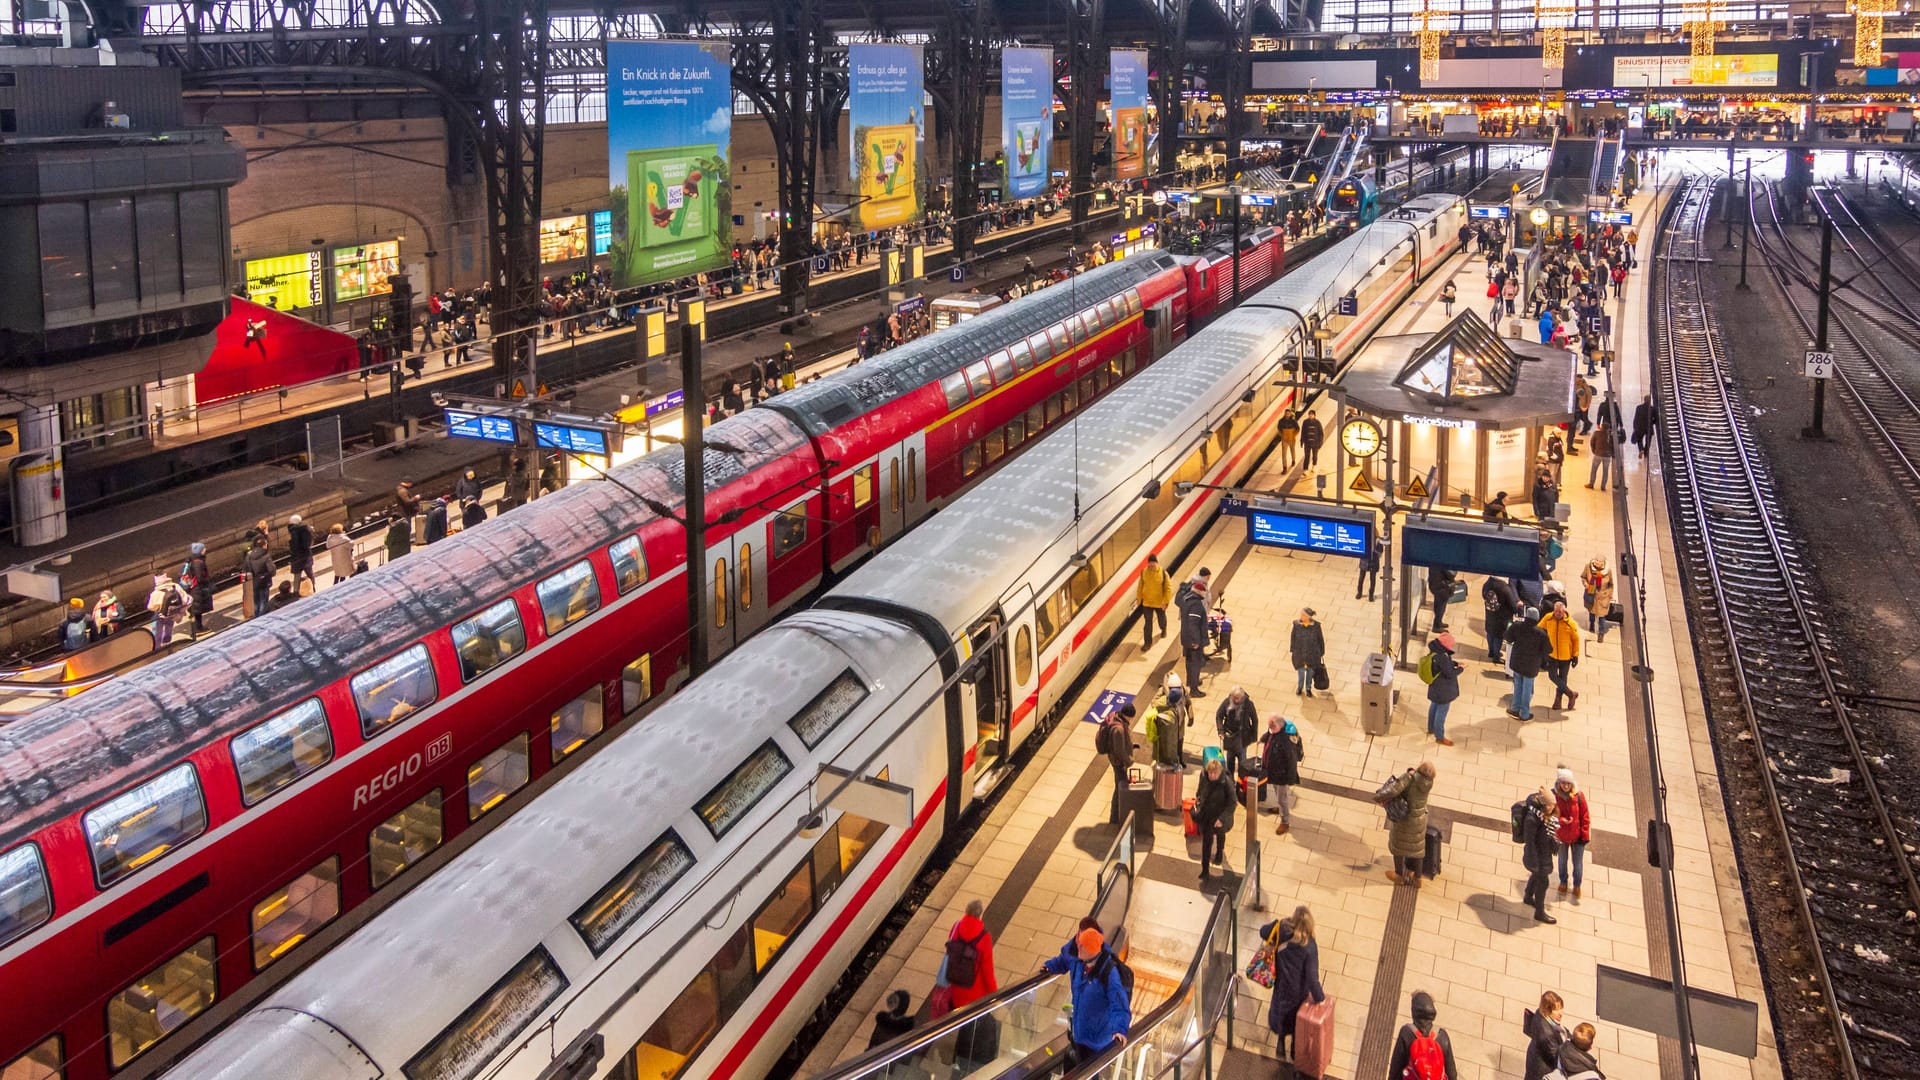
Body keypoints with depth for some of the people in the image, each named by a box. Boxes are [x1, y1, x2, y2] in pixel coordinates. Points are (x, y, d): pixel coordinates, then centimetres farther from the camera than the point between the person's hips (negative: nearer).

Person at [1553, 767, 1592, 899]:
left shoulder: (1579, 795, -18)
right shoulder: (1553, 795, -19)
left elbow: (1585, 816, -9)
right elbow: (1551, 814, -12)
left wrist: (1585, 835, -8)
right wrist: (1560, 820, -32)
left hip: (1577, 836, 0)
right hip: (1561, 836, 0)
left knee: (1578, 863, 12)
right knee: (1562, 860, 22)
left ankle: (1577, 885, 38)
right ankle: (1563, 882, 47)